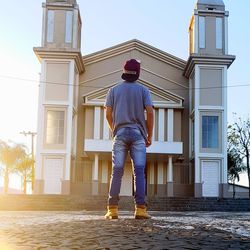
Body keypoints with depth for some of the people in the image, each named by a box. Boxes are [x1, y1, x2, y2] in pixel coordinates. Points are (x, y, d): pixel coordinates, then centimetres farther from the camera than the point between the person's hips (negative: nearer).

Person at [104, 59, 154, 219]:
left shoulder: (114, 90, 10)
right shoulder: (143, 90, 5)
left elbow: (108, 114, 5)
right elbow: (150, 112, -4)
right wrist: (149, 135, 4)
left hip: (120, 133, 2)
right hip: (137, 134, -1)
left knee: (117, 171, 1)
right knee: (139, 171, -3)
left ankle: (113, 209, -4)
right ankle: (140, 209, -10)